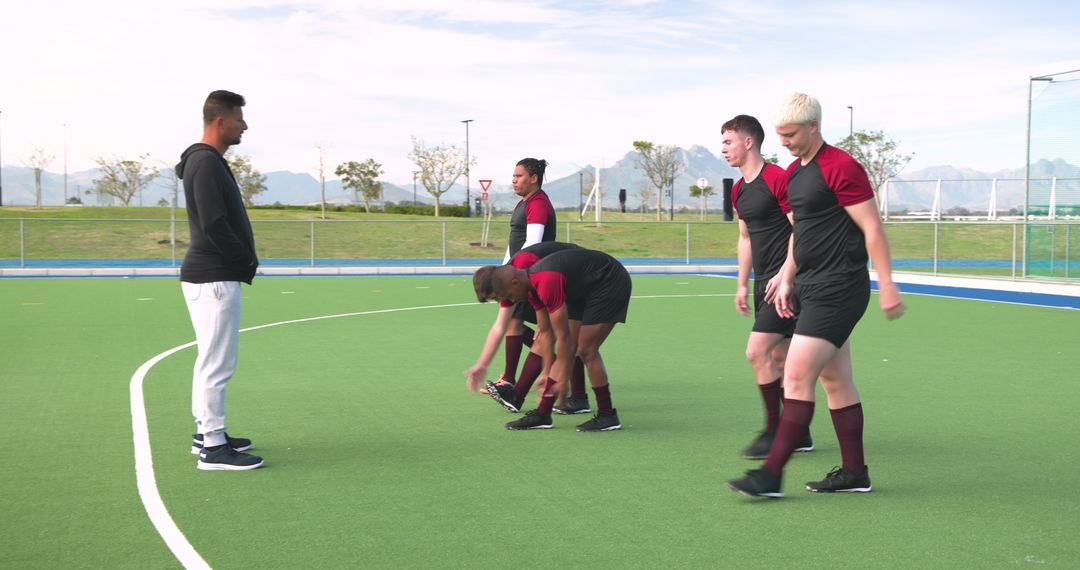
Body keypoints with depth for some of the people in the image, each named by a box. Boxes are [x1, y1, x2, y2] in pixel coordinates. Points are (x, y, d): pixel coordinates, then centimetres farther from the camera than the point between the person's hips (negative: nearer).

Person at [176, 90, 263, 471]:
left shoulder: (208, 161, 17)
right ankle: (213, 448, -2)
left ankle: (206, 433, 26)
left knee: (211, 361, 17)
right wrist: (247, 261, -11)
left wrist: (244, 260, 9)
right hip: (215, 279, -11)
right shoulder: (207, 163, -15)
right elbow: (214, 226, -23)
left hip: (208, 275, 11)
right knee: (217, 363, -7)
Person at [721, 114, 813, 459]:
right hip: (765, 282, 9)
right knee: (778, 356, 11)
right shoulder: (739, 190, 14)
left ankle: (774, 431, -1)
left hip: (784, 281, -9)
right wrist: (742, 284, 21)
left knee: (757, 351, -12)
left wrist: (784, 274, -21)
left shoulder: (778, 179, -14)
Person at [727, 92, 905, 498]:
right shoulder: (793, 172, 15)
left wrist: (886, 285, -17)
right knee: (836, 380, 12)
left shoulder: (841, 167, -13)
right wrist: (787, 280, 19)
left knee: (797, 376, -11)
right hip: (811, 289, 10)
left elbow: (872, 228, -15)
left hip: (837, 291, -9)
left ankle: (771, 475, -8)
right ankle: (854, 472, 20)